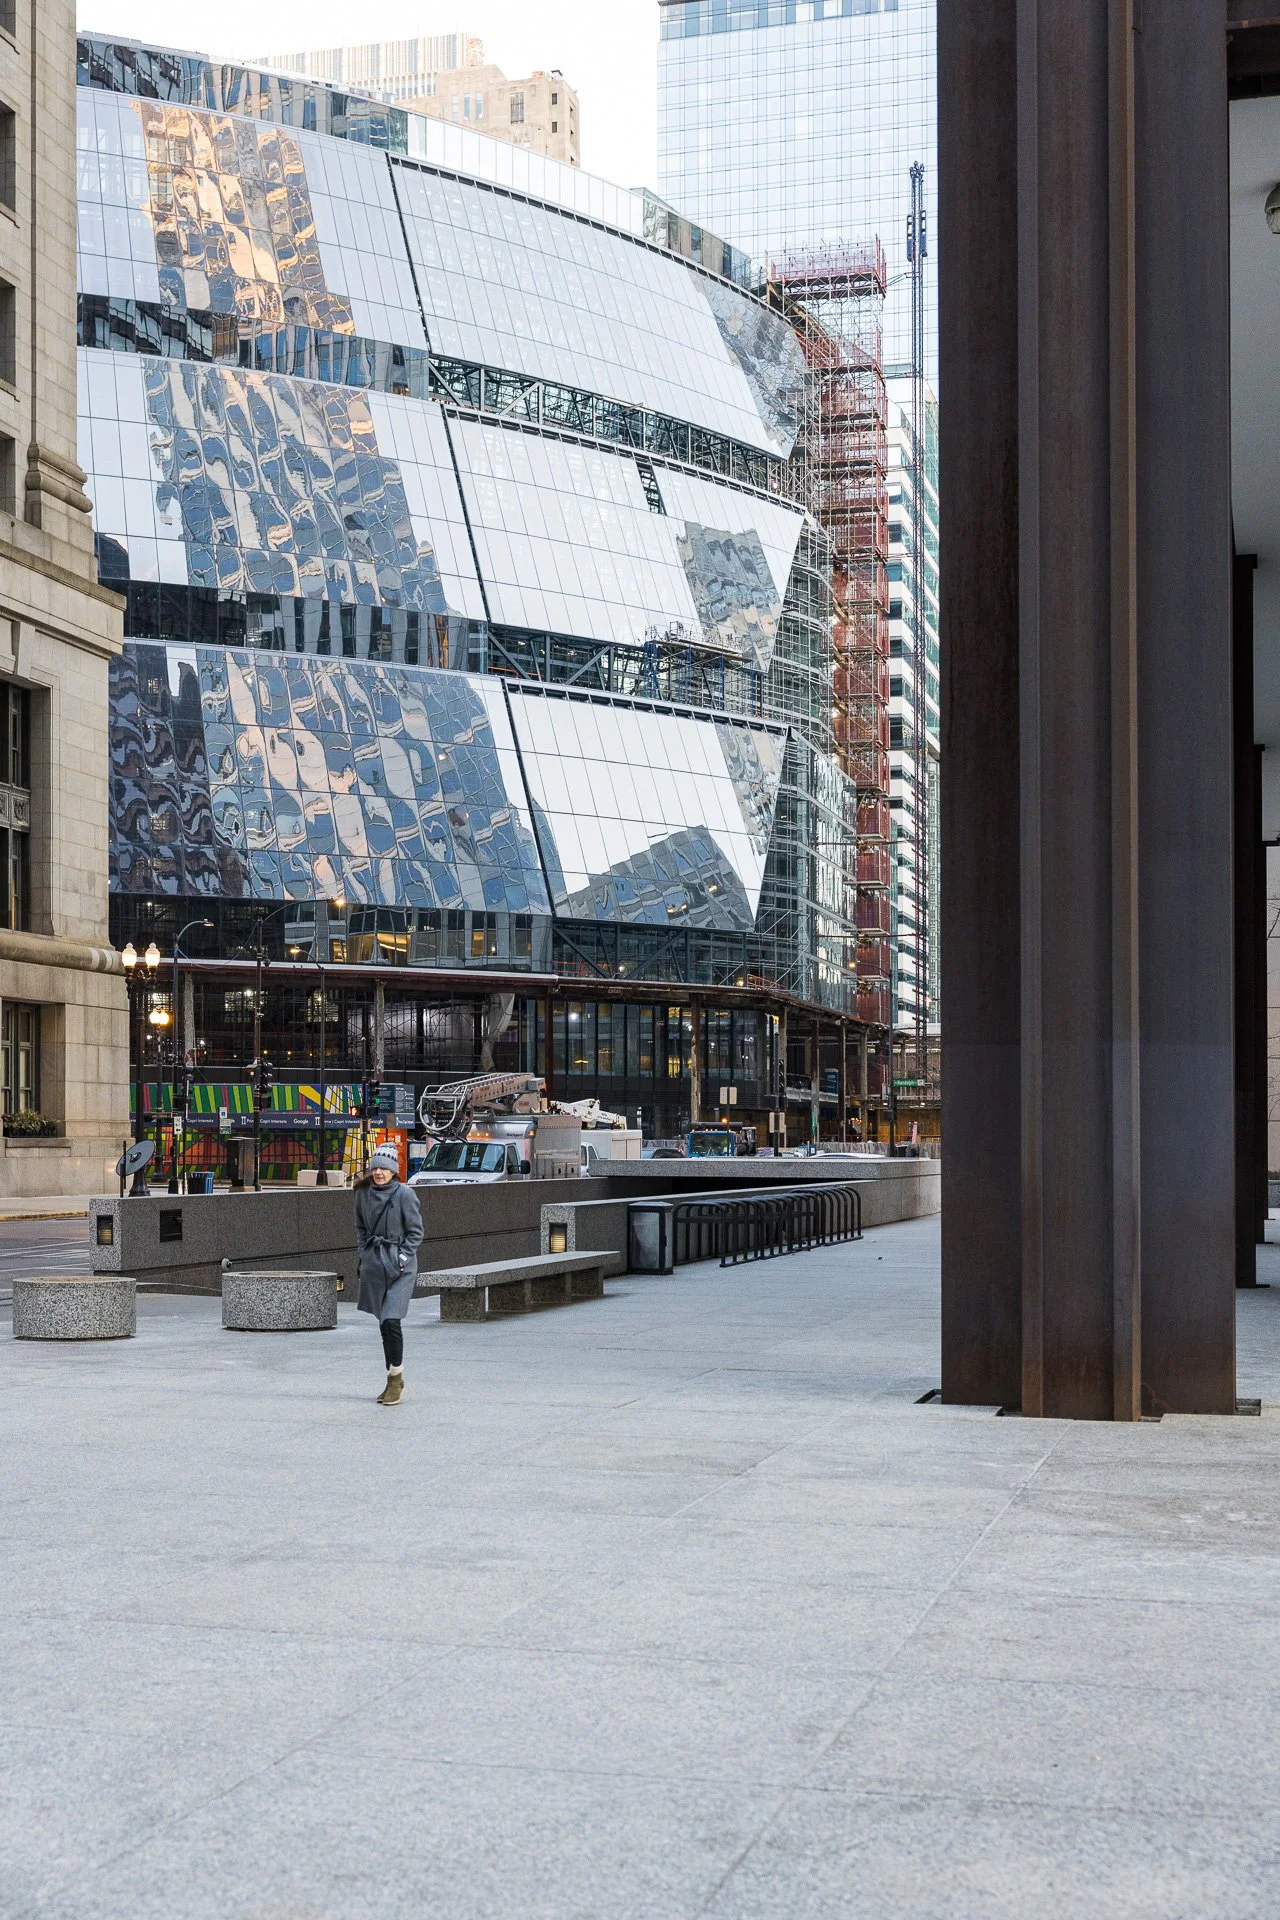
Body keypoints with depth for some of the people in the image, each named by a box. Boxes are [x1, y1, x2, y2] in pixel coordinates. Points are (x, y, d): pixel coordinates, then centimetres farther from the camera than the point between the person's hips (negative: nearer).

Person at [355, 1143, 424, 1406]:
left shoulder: (405, 1194, -8)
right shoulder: (363, 1193, 5)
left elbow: (416, 1232, -3)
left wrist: (402, 1258, -10)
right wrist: (363, 1254, 8)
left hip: (400, 1266, -5)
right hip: (374, 1264, 5)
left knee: (391, 1321, -14)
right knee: (384, 1323, 9)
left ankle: (396, 1378, -3)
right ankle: (393, 1381, 20)